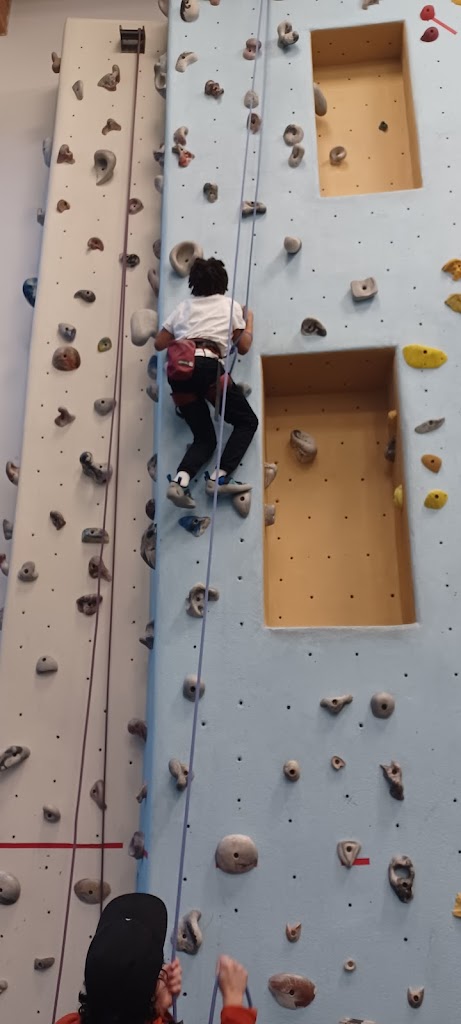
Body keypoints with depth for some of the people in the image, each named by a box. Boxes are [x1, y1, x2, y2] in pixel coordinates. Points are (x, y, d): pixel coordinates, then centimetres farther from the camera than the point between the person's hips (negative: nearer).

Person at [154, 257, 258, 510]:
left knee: (205, 437, 12)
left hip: (177, 369, 5)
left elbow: (159, 344, 26)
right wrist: (249, 321, 38)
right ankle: (219, 477, -7)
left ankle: (179, 480, -15)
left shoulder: (184, 306, 26)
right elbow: (243, 347, 22)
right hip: (207, 365, -5)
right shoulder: (230, 305, 18)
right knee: (247, 422, 10)